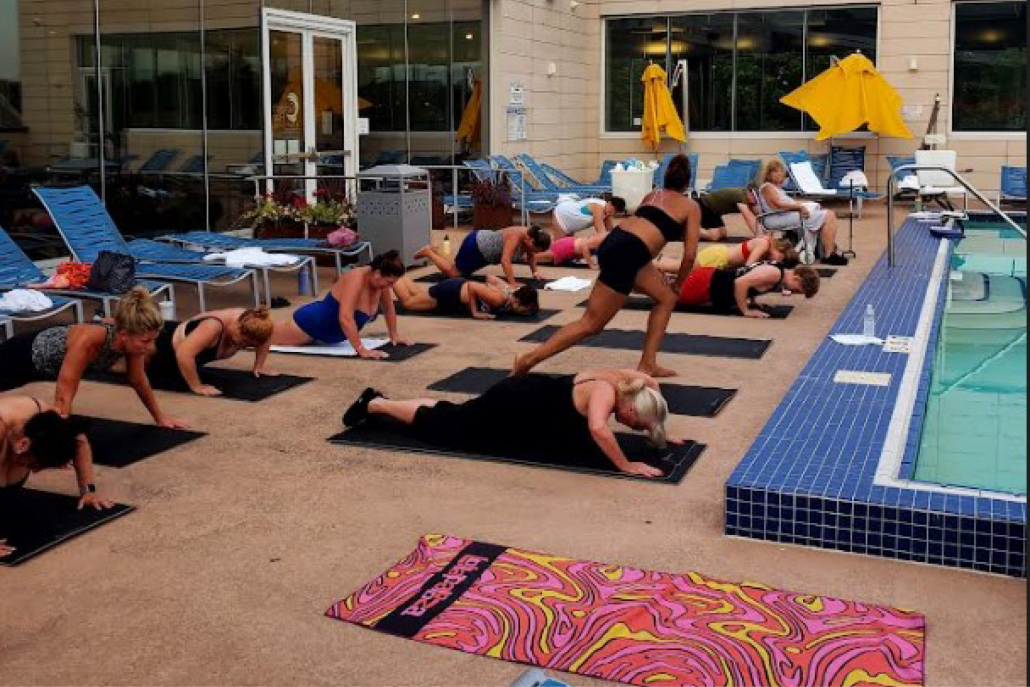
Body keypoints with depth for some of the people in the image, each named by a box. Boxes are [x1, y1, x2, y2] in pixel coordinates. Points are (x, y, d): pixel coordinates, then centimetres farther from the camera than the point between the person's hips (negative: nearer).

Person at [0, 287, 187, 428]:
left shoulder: (132, 339, -27)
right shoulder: (88, 341, -46)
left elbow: (139, 382, -10)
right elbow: (64, 396, -46)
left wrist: (161, 417, -4)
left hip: (49, 348, 7)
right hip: (24, 355, -7)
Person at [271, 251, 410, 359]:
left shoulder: (379, 280, -15)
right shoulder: (356, 279, -39)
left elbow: (389, 307, 5)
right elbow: (345, 318, -49)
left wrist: (394, 335, 5)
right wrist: (362, 350, -52)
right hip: (313, 322, -8)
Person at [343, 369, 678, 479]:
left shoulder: (624, 381, -10)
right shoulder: (606, 392, -33)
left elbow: (650, 381, 13)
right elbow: (598, 428, -54)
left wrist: (657, 434, 9)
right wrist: (625, 465, -44)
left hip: (534, 398, 8)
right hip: (515, 409, -8)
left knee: (452, 415, 25)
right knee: (437, 424, 10)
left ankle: (379, 402, 39)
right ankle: (375, 404, 27)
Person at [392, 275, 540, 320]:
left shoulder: (512, 291, -13)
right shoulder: (499, 299, -36)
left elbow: (491, 278, 3)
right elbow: (471, 285, -35)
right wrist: (475, 312, -30)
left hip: (460, 286, 7)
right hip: (451, 294, -7)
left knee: (417, 293, 30)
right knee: (407, 301, 14)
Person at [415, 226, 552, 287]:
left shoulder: (529, 236, -10)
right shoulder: (515, 236, -35)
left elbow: (531, 256, 11)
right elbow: (505, 260, -44)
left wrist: (535, 272, 3)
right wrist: (512, 283, -47)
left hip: (482, 243, 9)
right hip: (474, 246, -9)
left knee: (458, 269, 25)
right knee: (453, 273, 3)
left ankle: (434, 251, 37)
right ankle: (428, 252, 17)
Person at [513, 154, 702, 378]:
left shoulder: (652, 195, 27)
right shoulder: (692, 207, 10)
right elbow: (690, 255, 4)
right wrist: (678, 284, 21)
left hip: (615, 242, 8)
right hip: (626, 254, -8)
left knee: (666, 298, 22)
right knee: (590, 324, -3)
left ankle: (648, 364, 19)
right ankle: (528, 360, -4)